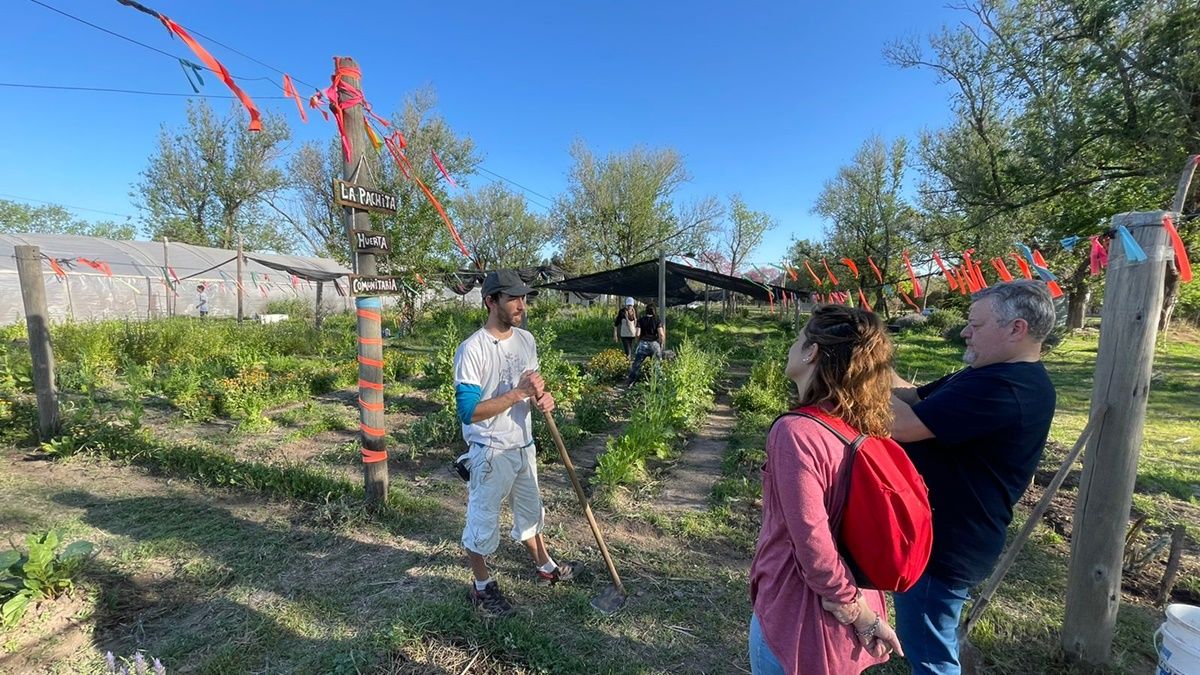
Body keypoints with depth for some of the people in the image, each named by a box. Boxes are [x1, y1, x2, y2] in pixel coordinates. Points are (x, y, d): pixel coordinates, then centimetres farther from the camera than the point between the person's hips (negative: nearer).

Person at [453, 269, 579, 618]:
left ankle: (544, 567, 47)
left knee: (530, 511, 25)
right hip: (490, 453, -7)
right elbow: (467, 411, -25)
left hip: (524, 445, 7)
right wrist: (516, 394, -32)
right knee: (483, 521, 11)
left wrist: (543, 397, -12)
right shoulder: (472, 349, -22)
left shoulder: (526, 340, 0)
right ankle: (482, 587, 35)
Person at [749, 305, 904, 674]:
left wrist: (860, 614, -12)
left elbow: (814, 548, -27)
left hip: (799, 616, -7)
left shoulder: (795, 431, -29)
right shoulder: (863, 426, -4)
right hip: (851, 605, 7)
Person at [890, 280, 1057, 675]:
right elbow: (915, 398, 8)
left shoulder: (1006, 389, -28)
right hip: (942, 537, 10)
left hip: (944, 548, -10)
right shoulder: (997, 376, 9)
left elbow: (902, 424, -34)